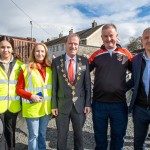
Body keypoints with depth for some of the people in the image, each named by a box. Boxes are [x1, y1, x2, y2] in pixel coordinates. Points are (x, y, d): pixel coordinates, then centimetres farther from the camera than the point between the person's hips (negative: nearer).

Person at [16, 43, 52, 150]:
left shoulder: (50, 68, 4)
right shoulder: (26, 68, -6)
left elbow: (52, 88, 10)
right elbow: (19, 89, -4)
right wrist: (31, 96, -20)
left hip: (46, 107, 3)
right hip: (32, 108, -3)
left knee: (42, 134, 20)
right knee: (33, 135, 9)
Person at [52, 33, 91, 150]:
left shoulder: (84, 61, 0)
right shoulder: (57, 61, -3)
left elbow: (87, 84, 2)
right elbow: (54, 85, -2)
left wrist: (88, 103, -2)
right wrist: (54, 105, -4)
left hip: (80, 105, 1)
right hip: (62, 105, -1)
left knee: (79, 134, 19)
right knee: (61, 136, 15)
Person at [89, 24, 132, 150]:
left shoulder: (125, 54, 1)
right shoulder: (96, 55, 2)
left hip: (119, 104, 0)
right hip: (99, 104, 1)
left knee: (118, 138, 17)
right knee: (100, 138, 18)